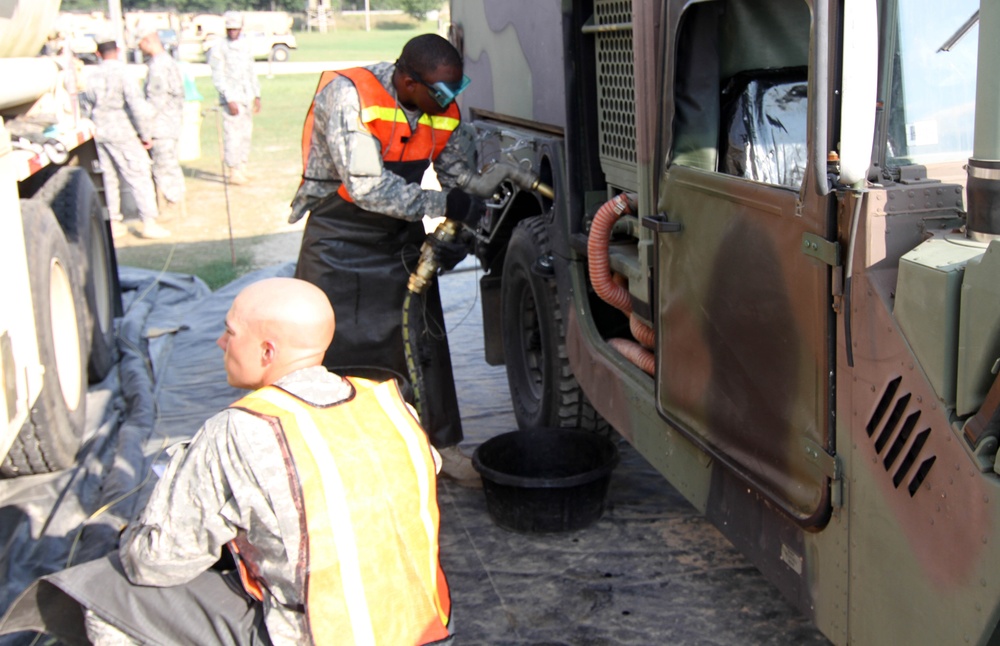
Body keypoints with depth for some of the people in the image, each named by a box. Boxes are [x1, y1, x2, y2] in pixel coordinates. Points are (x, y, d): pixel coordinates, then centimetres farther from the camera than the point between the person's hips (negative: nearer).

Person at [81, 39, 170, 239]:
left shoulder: (90, 75, 3)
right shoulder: (121, 73, -14)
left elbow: (85, 107, 11)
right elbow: (137, 106, -19)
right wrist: (145, 135, -10)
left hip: (100, 134, 6)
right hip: (123, 134, -6)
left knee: (110, 177, 15)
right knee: (139, 177, -1)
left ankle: (114, 221, 21)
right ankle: (149, 222, -4)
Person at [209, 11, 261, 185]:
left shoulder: (245, 45, 13)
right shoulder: (219, 48, -7)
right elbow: (218, 78, -11)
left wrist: (256, 95, 16)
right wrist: (229, 100, -17)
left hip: (247, 97, 7)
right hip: (232, 99, -6)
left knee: (246, 134, 9)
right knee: (232, 135, -8)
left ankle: (242, 169, 18)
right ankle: (233, 172, -3)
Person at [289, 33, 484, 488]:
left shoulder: (444, 110, -6)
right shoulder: (347, 95, -25)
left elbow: (465, 182, 4)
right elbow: (368, 187, -30)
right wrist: (445, 205, -30)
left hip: (402, 234, 5)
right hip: (339, 237, -5)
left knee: (424, 339, 5)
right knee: (328, 346, 1)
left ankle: (442, 445, 18)